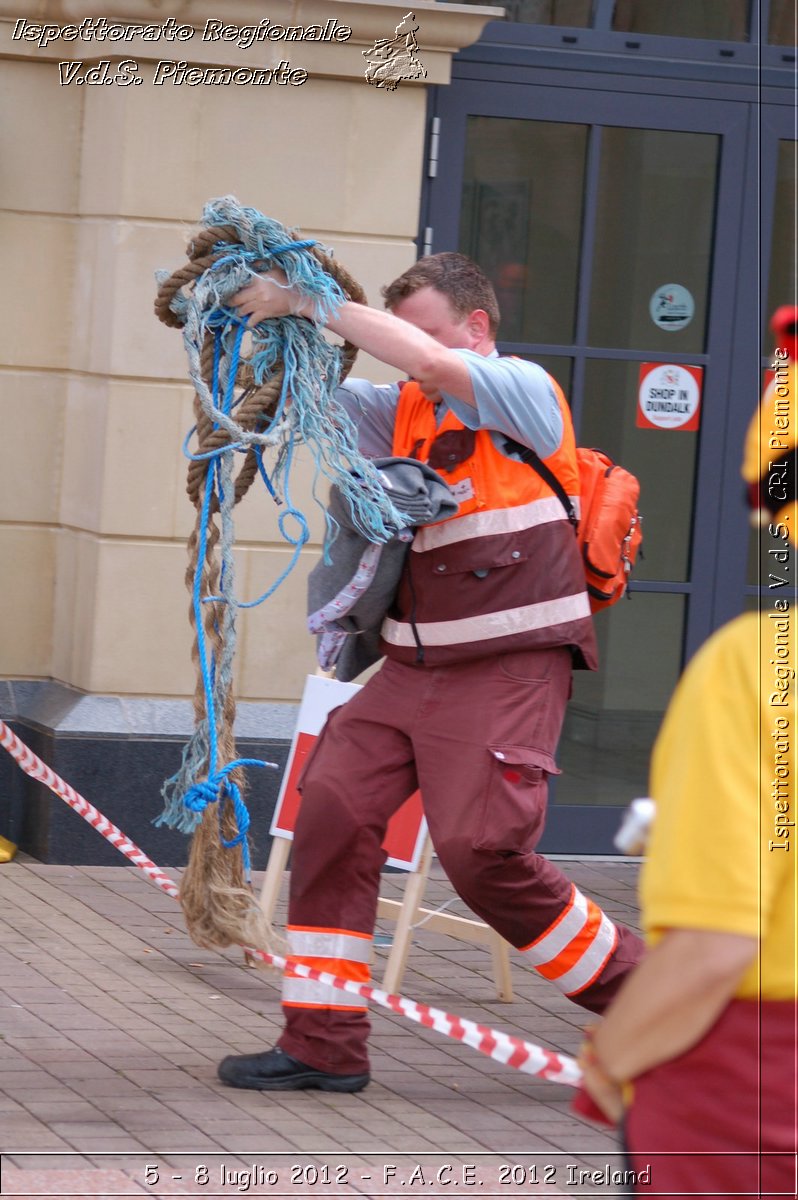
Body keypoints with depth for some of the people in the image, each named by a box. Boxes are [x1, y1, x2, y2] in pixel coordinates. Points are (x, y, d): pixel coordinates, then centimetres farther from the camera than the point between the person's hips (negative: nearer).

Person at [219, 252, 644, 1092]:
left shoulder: (524, 392, -6)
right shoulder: (406, 413, 15)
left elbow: (429, 362, -23)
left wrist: (311, 302, -19)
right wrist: (265, 317, -4)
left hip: (511, 668, -7)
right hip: (414, 667, 7)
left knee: (481, 849, -15)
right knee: (333, 805, -6)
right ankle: (323, 1046, 0)